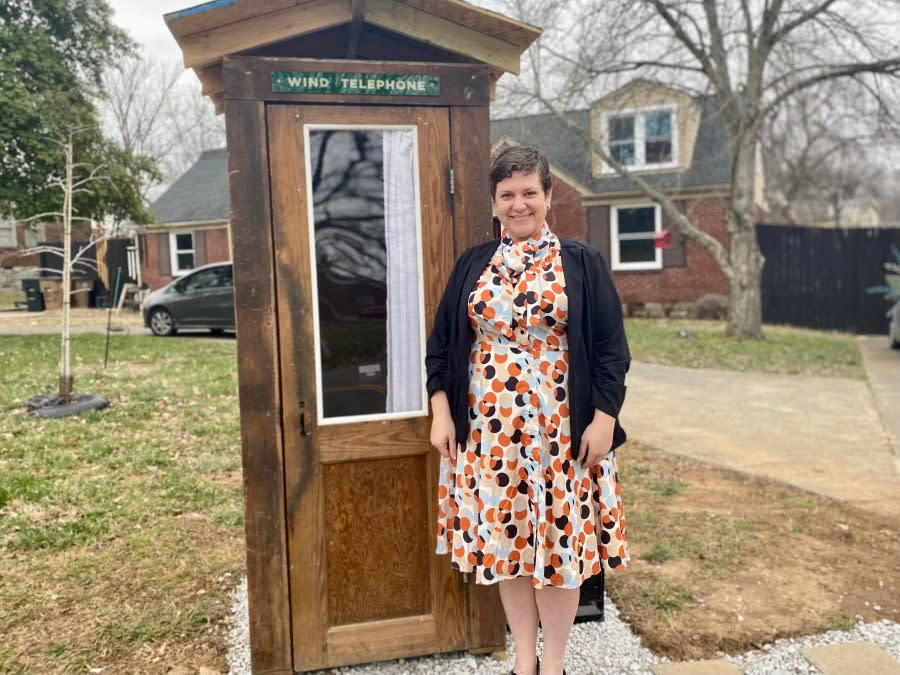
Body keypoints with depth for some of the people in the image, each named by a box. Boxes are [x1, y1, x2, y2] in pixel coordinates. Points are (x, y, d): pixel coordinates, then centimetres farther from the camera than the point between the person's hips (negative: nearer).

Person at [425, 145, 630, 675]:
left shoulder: (583, 263, 0)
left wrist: (604, 419, -8)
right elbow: (441, 343, 9)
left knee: (559, 538, 6)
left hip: (561, 431, -2)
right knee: (505, 539, 10)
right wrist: (441, 412, 2)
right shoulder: (473, 265, 7)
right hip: (489, 430, 3)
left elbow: (611, 349, -1)